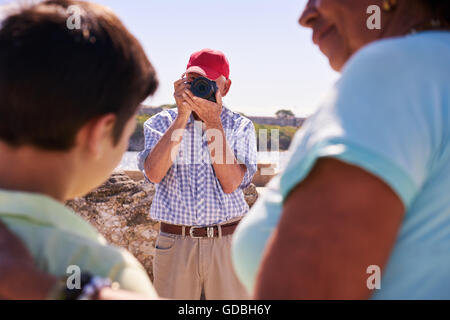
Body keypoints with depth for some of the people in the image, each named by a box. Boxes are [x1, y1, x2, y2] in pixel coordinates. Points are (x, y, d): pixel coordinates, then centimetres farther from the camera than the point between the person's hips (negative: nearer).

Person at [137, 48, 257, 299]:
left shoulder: (241, 126, 5)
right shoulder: (161, 123, 5)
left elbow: (231, 183, -9)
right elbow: (154, 173, -12)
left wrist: (213, 121, -12)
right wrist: (182, 116, -12)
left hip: (228, 243, 0)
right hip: (175, 243, 0)